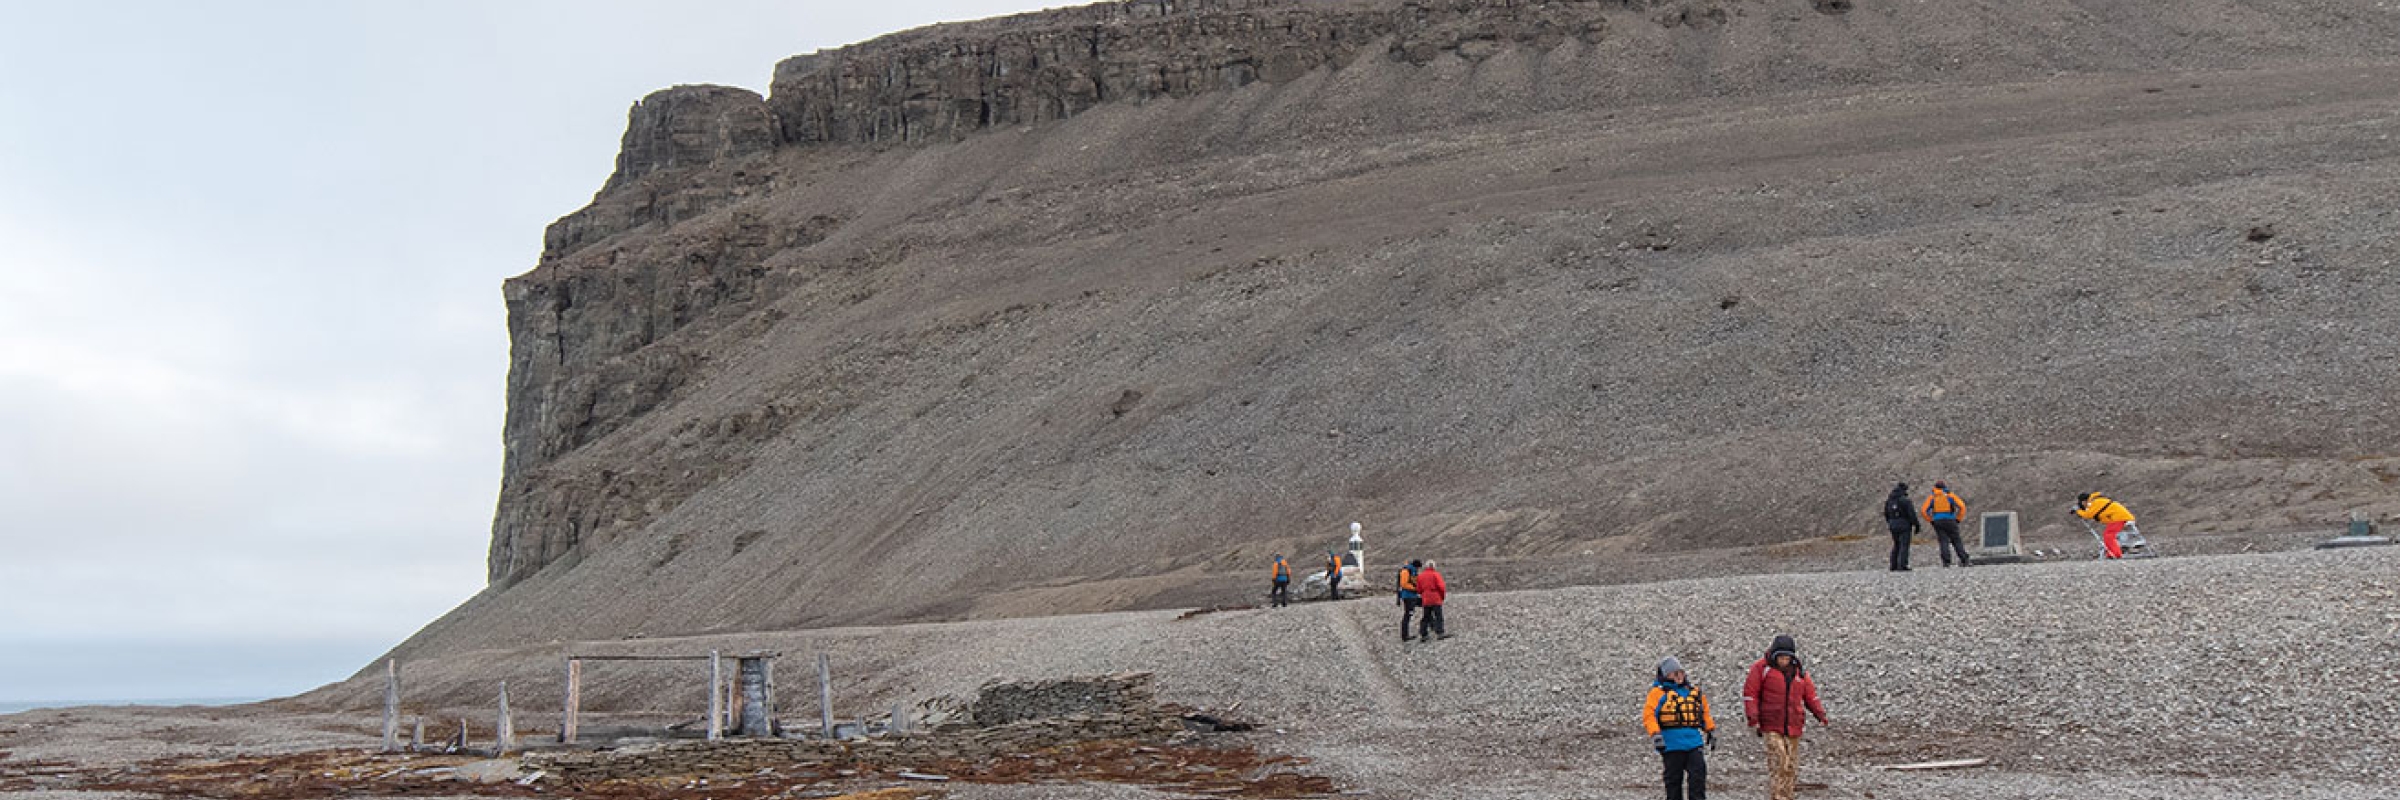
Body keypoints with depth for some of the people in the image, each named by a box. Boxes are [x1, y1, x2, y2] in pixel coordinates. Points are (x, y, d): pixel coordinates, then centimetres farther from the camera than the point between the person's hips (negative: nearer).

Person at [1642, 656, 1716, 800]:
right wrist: (1655, 734, -20)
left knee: (1698, 778, -2)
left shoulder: (1695, 692, 15)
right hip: (1672, 744, -4)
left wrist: (1711, 731, 25)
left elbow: (1705, 713, 28)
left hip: (1694, 743, 4)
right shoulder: (1659, 692, -3)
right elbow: (1648, 715, -11)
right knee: (1674, 781, 4)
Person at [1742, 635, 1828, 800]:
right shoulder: (1762, 668, -3)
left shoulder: (1800, 671, 11)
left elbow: (1810, 696, 14)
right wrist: (1753, 720, -11)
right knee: (1778, 764, -16)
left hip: (1793, 729, 5)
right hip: (1771, 727, -4)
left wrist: (1821, 715, 0)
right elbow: (1750, 694, -3)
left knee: (1791, 767, 9)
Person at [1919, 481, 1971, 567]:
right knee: (1956, 541, 3)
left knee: (1943, 542, -1)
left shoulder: (1931, 497, 10)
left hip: (1937, 521, 1)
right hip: (1950, 520, -1)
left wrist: (1930, 520, 7)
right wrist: (1958, 518, 4)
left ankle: (1946, 562, -13)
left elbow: (1924, 510, 0)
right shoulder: (1950, 496, 7)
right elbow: (1962, 506, -3)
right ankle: (1964, 561, -2)